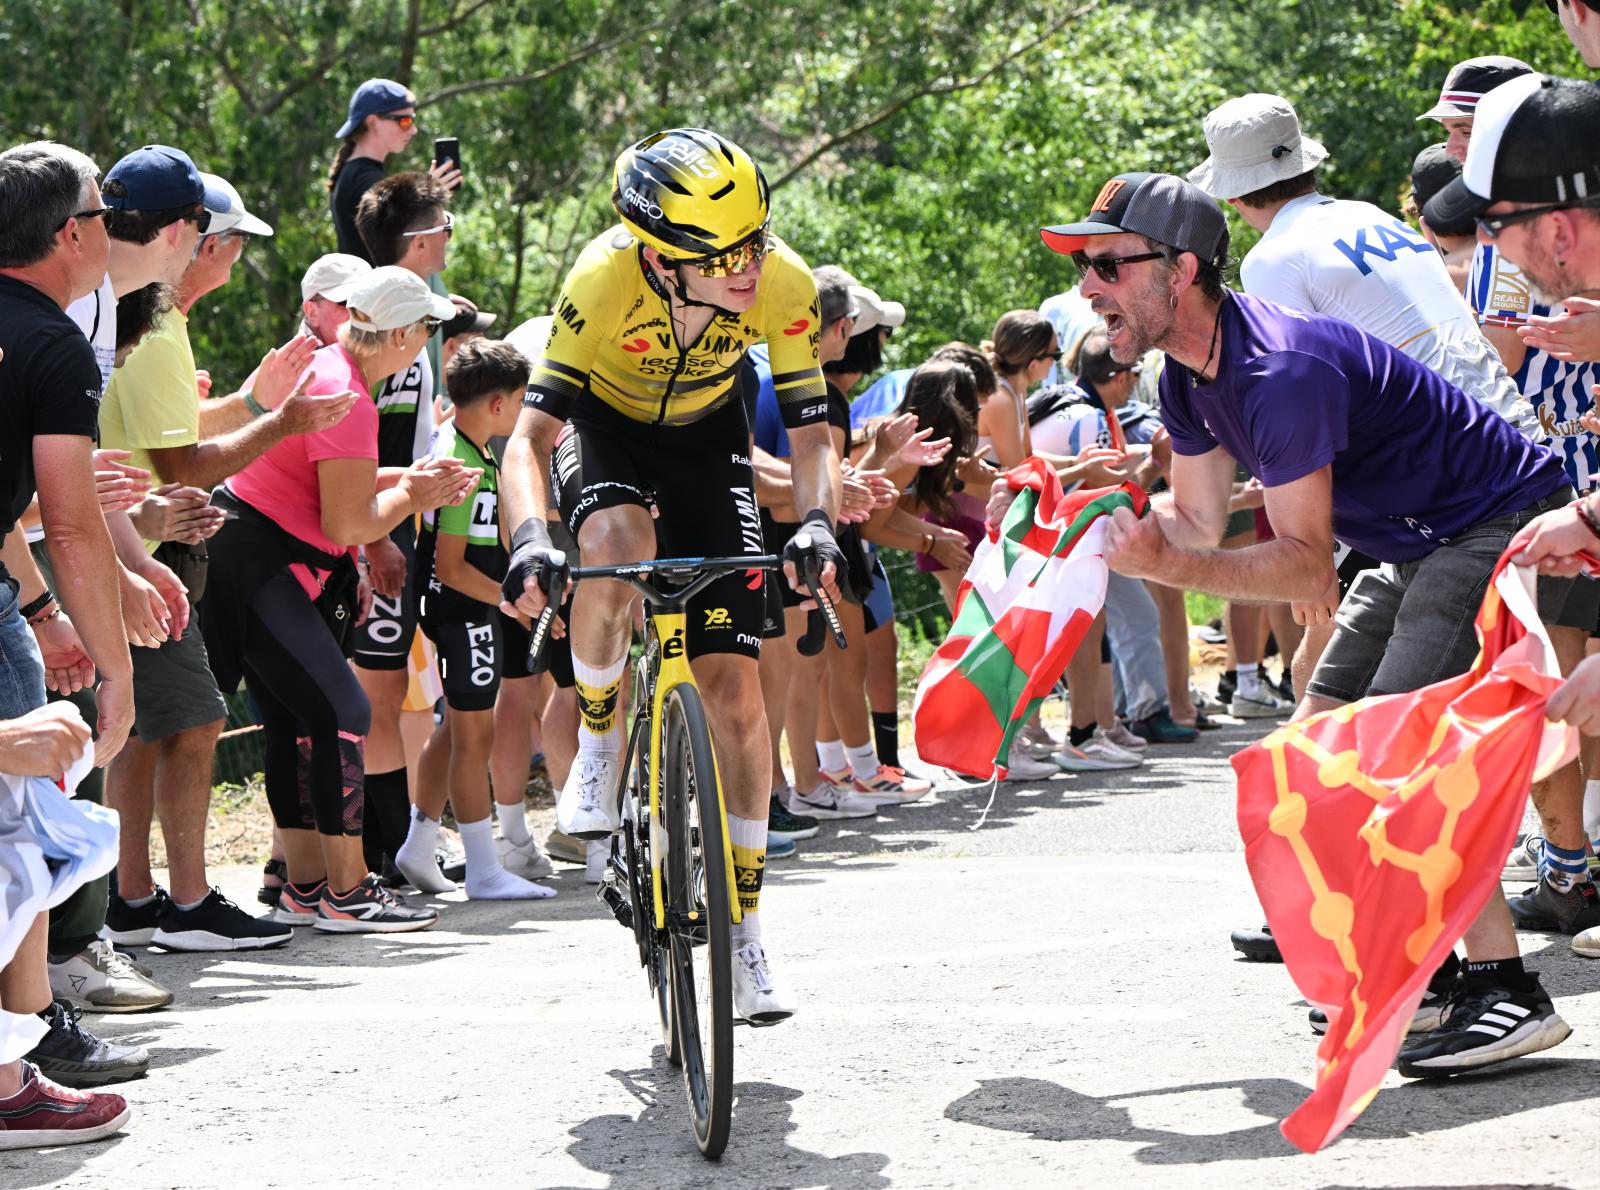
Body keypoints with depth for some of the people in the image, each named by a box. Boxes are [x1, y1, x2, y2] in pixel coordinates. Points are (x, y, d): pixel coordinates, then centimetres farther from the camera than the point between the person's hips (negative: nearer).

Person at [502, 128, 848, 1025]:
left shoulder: (783, 285, -29)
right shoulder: (606, 278, -36)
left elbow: (812, 436, -23)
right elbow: (531, 434, -35)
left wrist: (819, 523, -43)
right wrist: (530, 540, -53)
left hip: (706, 435, 2)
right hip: (603, 423, -2)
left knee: (733, 683, -7)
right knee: (621, 544, -39)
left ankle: (745, 934, 4)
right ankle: (599, 738, -10)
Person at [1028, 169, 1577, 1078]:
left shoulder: (1282, 373, -29)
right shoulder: (1192, 378, 3)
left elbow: (1308, 565, -27)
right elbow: (1197, 520, 10)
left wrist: (1166, 566, -35)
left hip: (1506, 523, -11)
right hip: (1420, 546, 11)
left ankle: (1507, 991, -24)